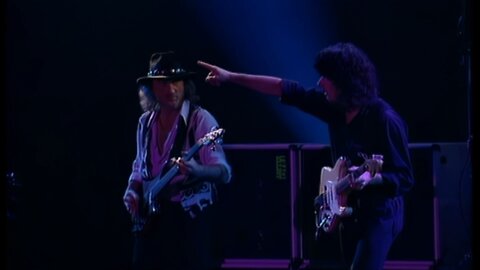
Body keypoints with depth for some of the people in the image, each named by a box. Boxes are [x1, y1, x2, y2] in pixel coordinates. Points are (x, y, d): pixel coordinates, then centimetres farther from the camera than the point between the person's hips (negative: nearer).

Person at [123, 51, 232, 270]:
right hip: (151, 220, 6)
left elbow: (224, 172, -17)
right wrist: (132, 191, 6)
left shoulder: (201, 120, -9)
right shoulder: (146, 121, 10)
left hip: (191, 218, -6)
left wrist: (197, 171, -37)